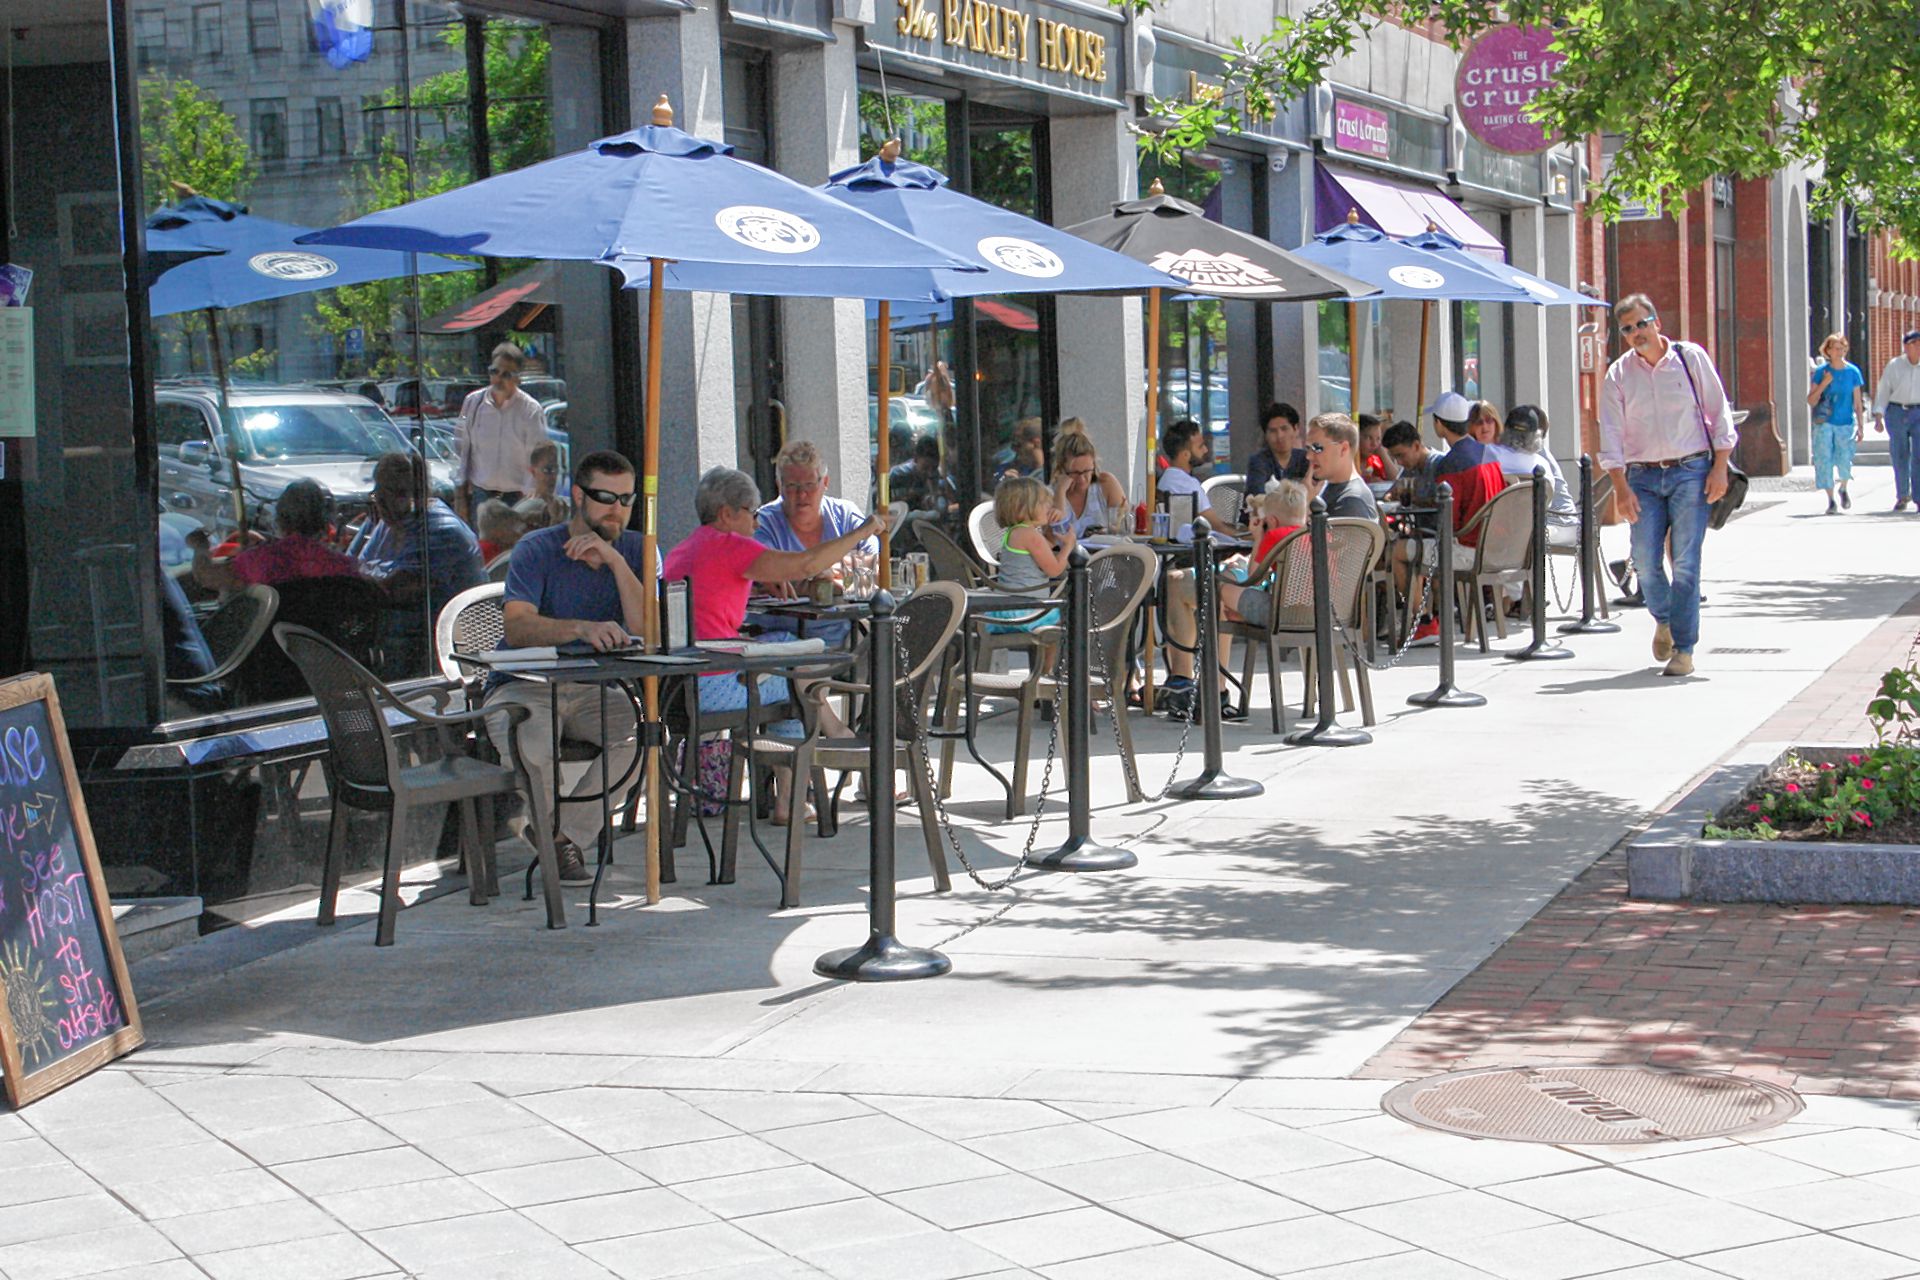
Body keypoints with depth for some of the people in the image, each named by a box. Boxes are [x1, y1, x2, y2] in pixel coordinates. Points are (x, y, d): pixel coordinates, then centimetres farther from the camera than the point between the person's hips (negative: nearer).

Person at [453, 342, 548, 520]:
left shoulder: (531, 410, -6)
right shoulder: (473, 403, 3)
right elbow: (460, 450, 8)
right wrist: (460, 494, 6)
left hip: (516, 497, -2)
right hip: (481, 495, 2)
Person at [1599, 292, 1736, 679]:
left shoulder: (1690, 358, 2)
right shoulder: (1618, 375, 5)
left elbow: (1718, 413, 4)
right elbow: (1611, 434, 1)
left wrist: (1719, 468, -3)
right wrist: (1621, 487, -9)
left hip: (1690, 472, -2)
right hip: (1643, 476, 2)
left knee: (1685, 562, -7)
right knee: (1645, 560, -4)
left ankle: (1684, 647, -1)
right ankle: (1663, 619, 26)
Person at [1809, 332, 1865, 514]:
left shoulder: (1853, 371, 2)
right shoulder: (1821, 371, 0)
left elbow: (1858, 402, 5)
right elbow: (1811, 400, 1)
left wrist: (1860, 427, 0)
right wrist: (1823, 384, -13)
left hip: (1846, 424, 0)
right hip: (1824, 424, 0)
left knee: (1844, 462, -9)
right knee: (1824, 460, -5)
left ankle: (1843, 489, 24)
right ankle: (1831, 501, 8)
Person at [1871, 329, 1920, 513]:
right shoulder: (1894, 365, 1)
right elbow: (1882, 392, 2)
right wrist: (1878, 418, -6)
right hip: (1896, 413, 0)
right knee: (1900, 457, 5)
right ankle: (1902, 496, 25)